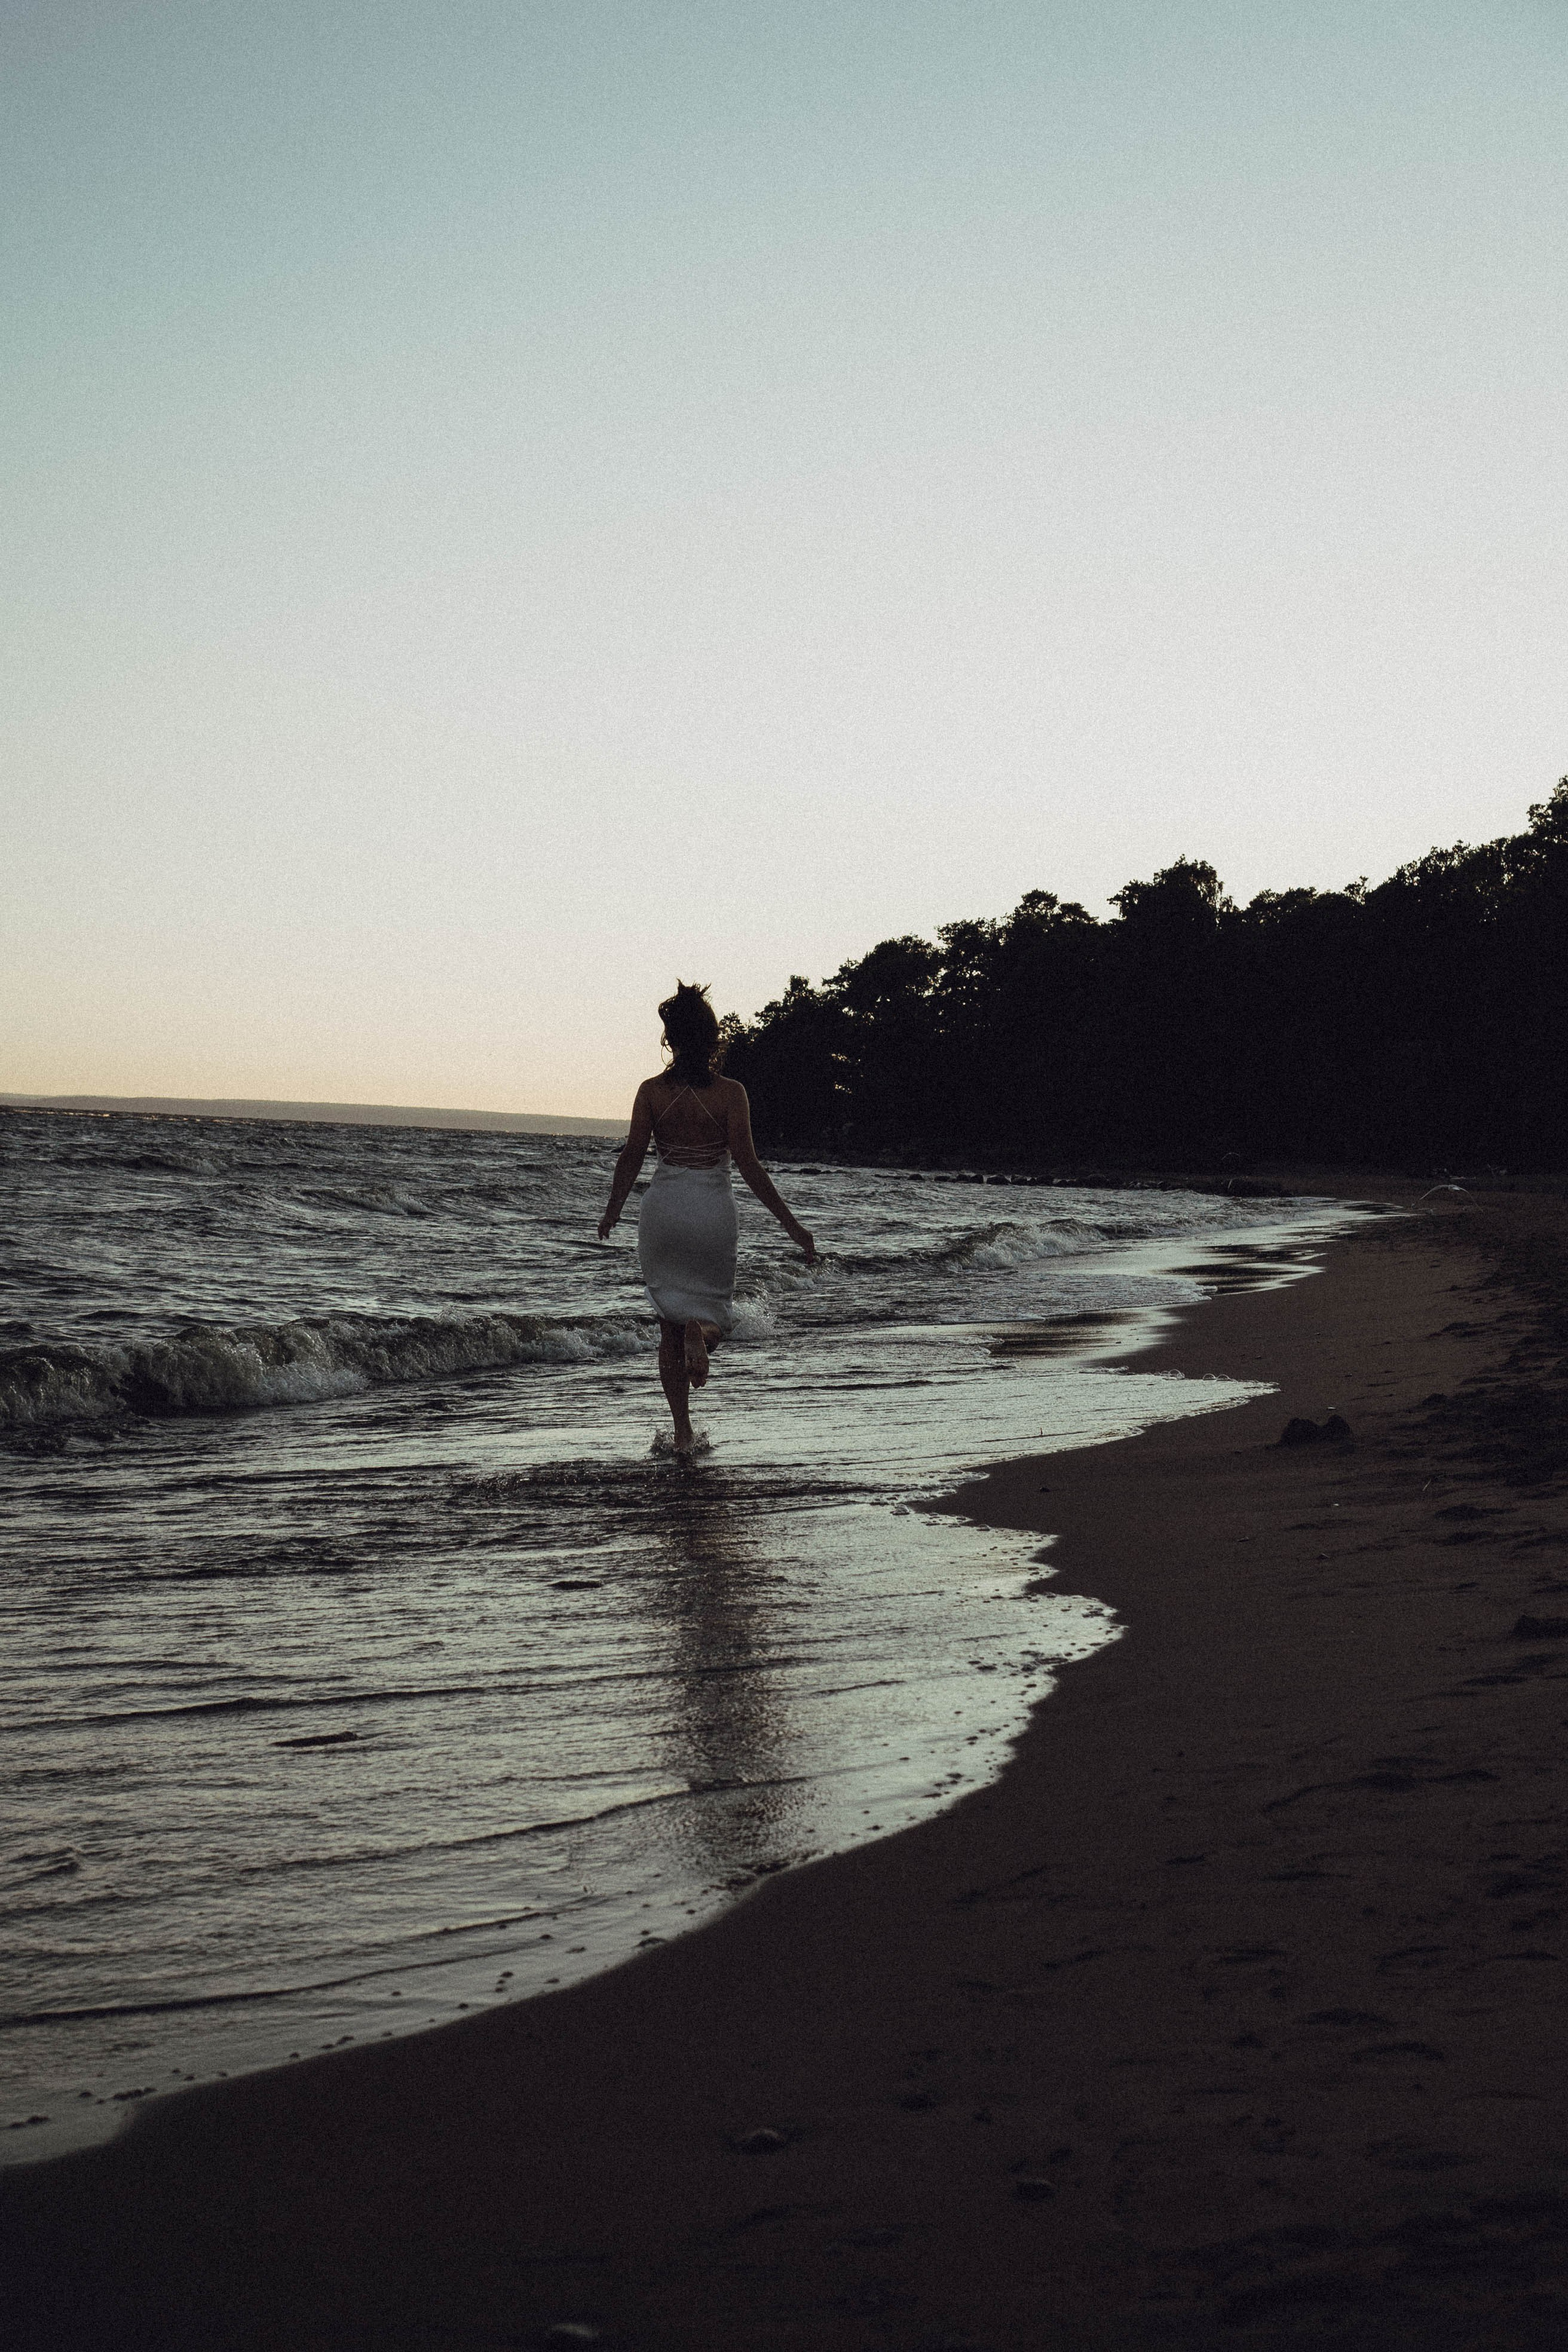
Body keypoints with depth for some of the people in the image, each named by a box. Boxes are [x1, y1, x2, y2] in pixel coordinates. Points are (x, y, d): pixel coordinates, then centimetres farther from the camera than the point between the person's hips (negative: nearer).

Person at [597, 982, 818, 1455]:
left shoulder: (652, 1092, -2)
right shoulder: (730, 1093, -6)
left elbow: (632, 1156, -1)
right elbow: (748, 1164, -10)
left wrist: (613, 1212, 15)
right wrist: (790, 1224, -6)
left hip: (663, 1208, 1)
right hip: (713, 1209, -1)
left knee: (670, 1321, 11)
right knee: (713, 1300, 19)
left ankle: (683, 1432, 8)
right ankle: (702, 1332, -21)